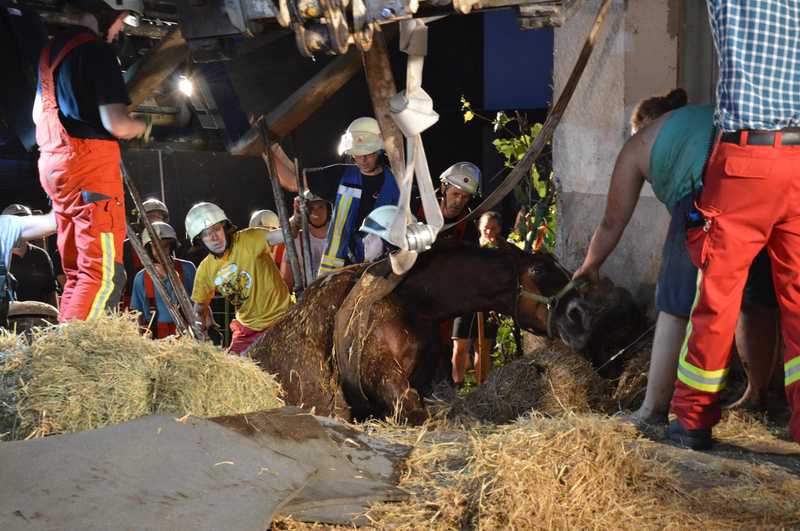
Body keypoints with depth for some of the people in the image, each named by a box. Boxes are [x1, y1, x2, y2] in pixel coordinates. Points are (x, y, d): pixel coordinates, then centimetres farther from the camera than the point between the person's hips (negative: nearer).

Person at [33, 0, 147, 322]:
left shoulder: (52, 49, 18)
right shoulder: (97, 51, -10)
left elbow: (38, 114, 28)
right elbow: (116, 124, -16)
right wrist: (142, 126, 3)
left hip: (52, 164, 9)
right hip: (90, 164, -9)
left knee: (78, 272, 13)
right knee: (104, 274, -12)